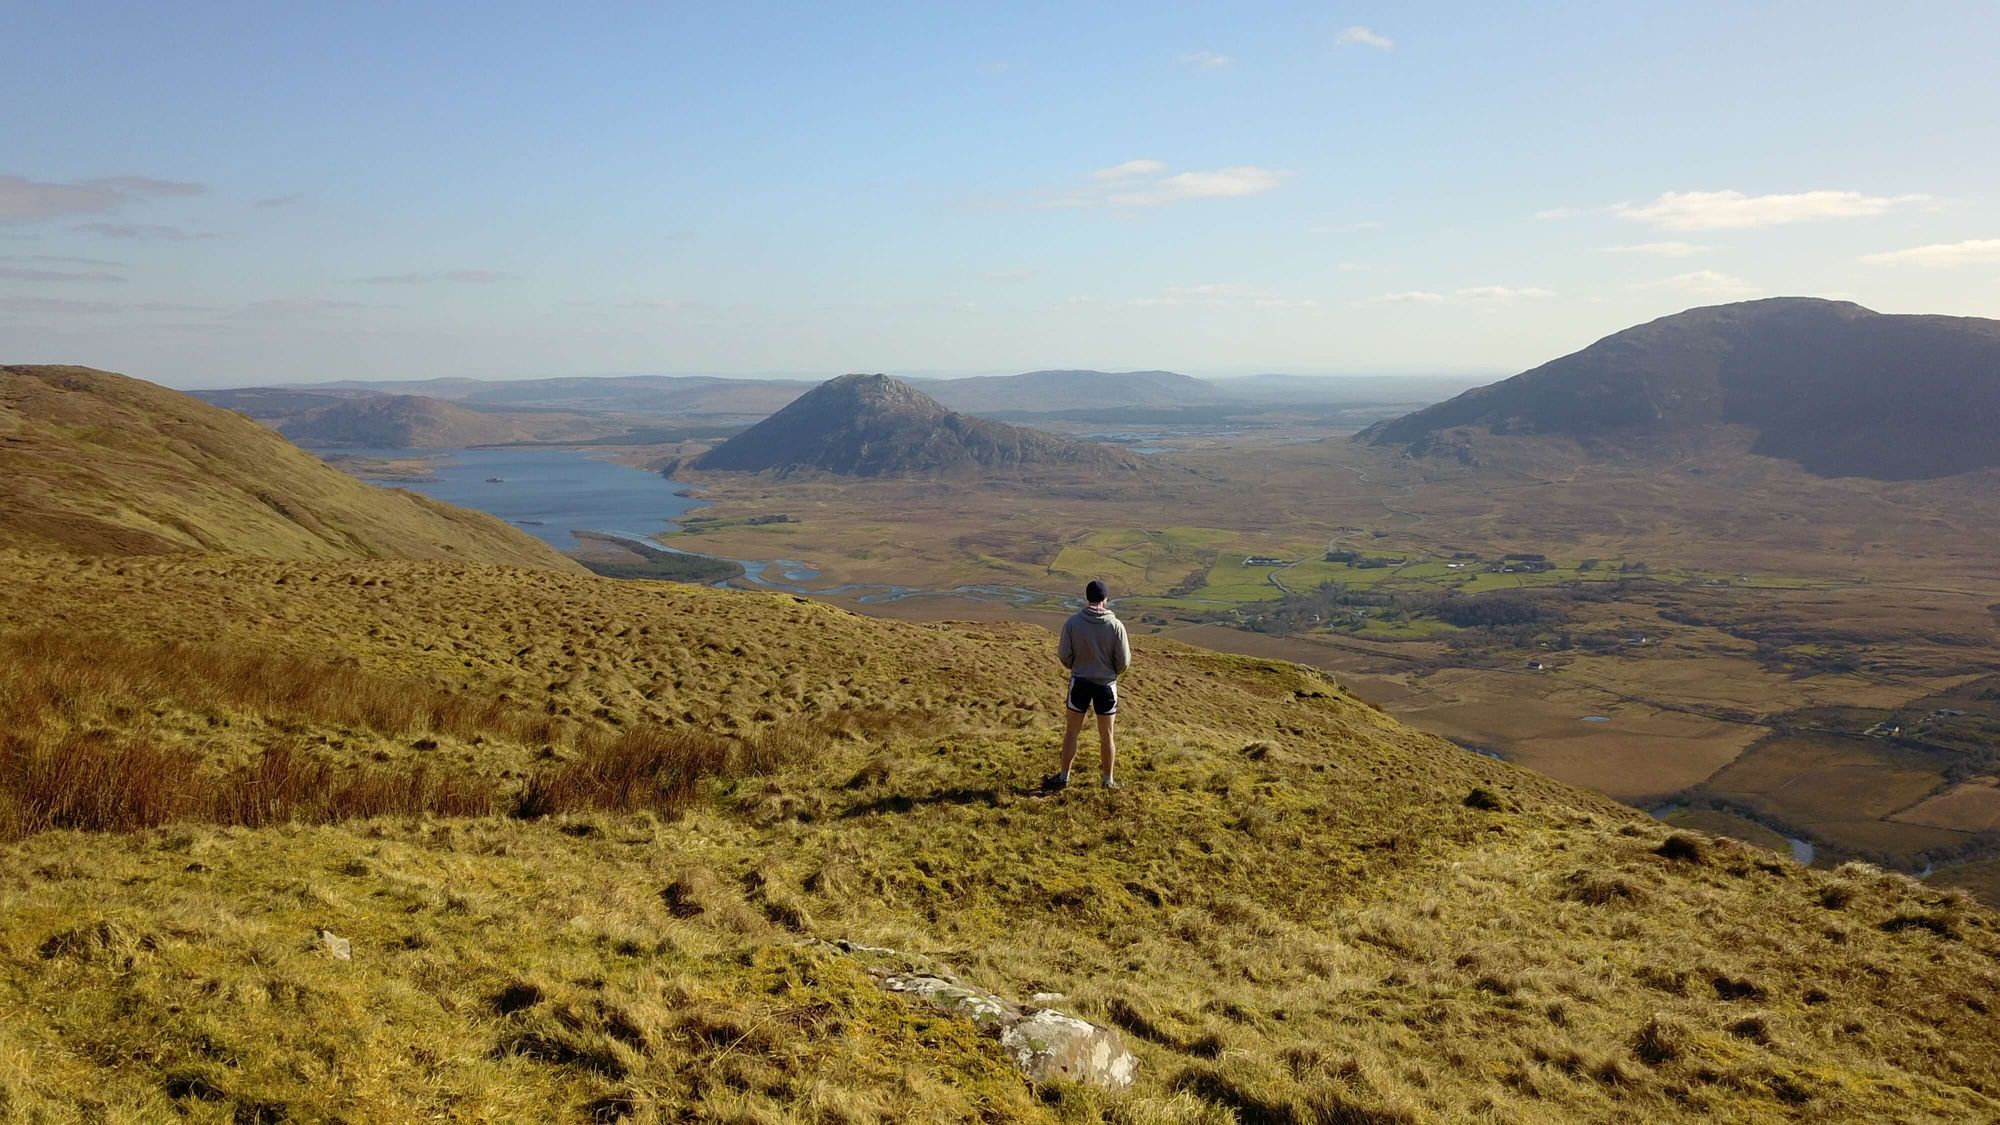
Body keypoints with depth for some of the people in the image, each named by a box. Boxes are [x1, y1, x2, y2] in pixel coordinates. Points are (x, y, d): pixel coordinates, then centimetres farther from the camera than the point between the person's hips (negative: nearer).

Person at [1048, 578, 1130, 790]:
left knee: (1072, 731, 14)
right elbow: (1124, 661, -8)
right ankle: (1109, 780, 21)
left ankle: (1064, 776, 21)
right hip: (1106, 684, 0)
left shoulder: (1073, 623, -12)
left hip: (1080, 683, 0)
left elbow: (1063, 655, -6)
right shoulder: (1116, 625, -13)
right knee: (1106, 734, 12)